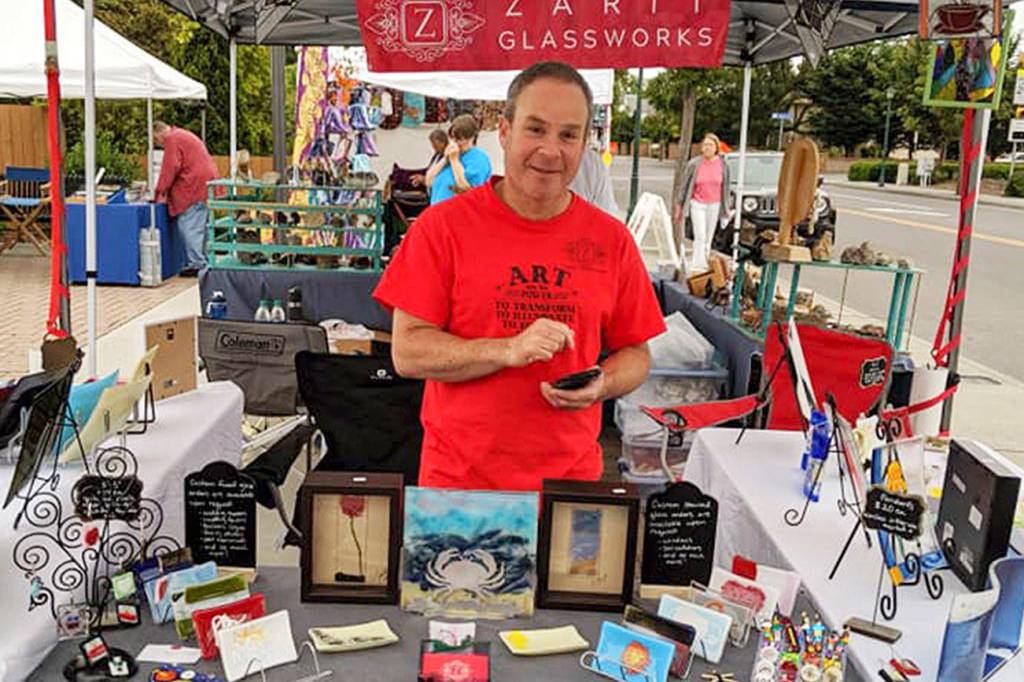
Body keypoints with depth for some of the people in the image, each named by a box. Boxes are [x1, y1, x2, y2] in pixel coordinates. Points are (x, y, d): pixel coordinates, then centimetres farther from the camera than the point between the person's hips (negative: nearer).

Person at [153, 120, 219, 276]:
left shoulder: (172, 139, -5)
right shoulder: (184, 135, 26)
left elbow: (170, 168, -13)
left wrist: (161, 192, -7)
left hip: (194, 186, -10)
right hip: (206, 182, 10)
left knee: (189, 226, -8)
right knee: (199, 226, 14)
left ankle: (197, 264, -9)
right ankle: (203, 261, 18)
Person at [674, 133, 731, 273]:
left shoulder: (722, 165, 1)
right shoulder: (694, 164, -7)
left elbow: (726, 187, 10)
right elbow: (685, 185, 0)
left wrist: (726, 208, 11)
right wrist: (680, 206, 1)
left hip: (714, 204, 3)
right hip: (697, 204, -3)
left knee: (708, 237, 8)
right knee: (700, 236, -11)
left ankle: (704, 264, 18)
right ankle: (697, 266, -9)